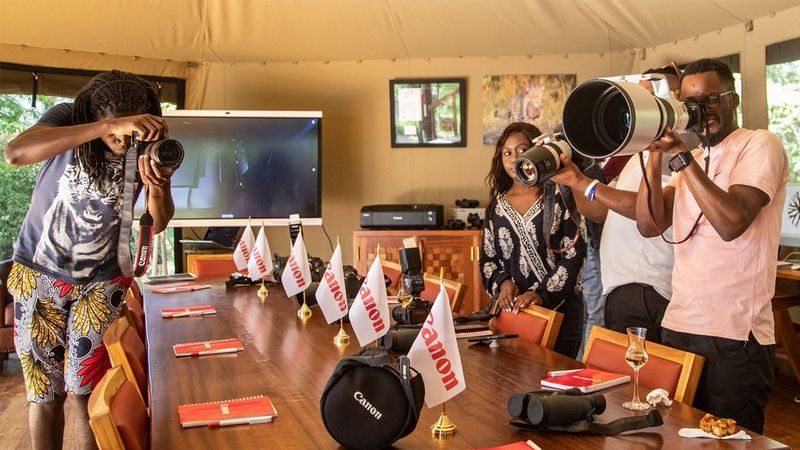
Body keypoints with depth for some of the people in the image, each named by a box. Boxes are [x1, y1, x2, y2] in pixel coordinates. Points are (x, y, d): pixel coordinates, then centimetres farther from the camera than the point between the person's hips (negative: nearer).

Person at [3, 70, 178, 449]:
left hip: (100, 282, 1)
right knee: (45, 394, 5)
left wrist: (157, 188, -30)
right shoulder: (67, 118, -15)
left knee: (84, 391, -2)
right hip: (38, 275, -1)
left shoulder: (146, 148, -9)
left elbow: (158, 223, -6)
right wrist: (109, 126, -44)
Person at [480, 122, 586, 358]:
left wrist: (542, 294, -17)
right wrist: (502, 282, -9)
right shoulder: (497, 204, 9)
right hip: (512, 308, 3)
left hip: (559, 307, -3)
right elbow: (487, 257, 11)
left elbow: (574, 253, -9)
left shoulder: (558, 195, -3)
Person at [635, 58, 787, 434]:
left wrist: (681, 156, -17)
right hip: (677, 328, 6)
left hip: (735, 336, -6)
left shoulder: (760, 145, -4)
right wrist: (656, 154, -3)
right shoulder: (692, 159, 16)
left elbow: (731, 222, -21)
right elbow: (650, 224, 4)